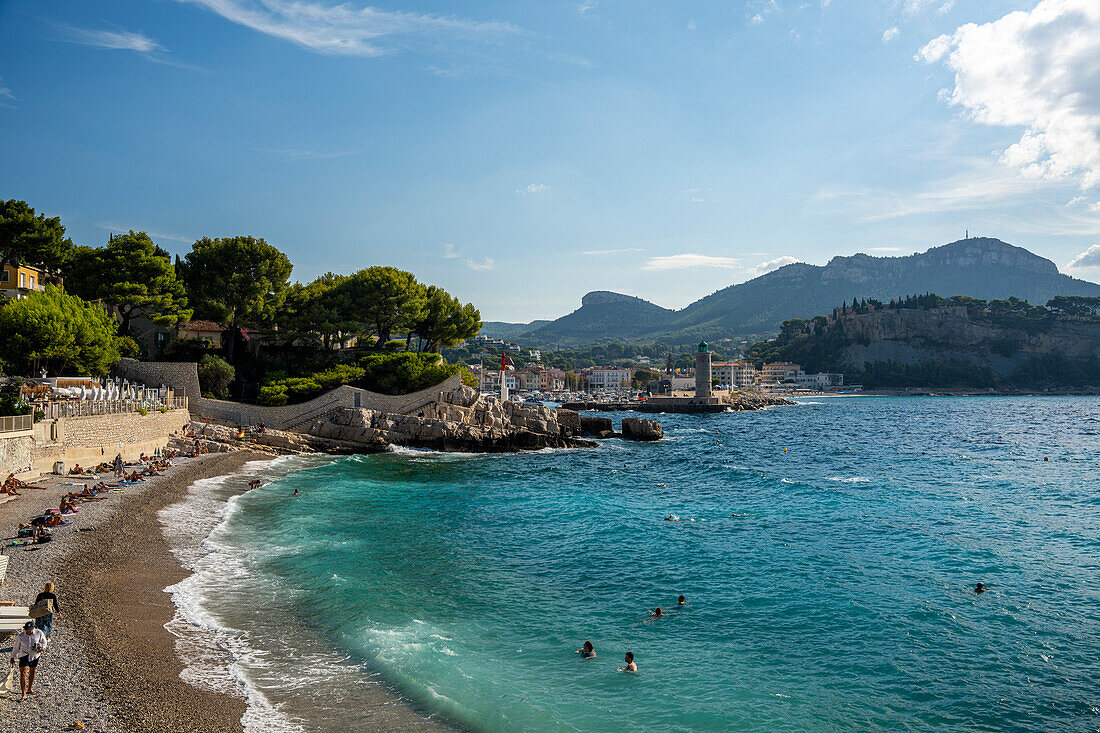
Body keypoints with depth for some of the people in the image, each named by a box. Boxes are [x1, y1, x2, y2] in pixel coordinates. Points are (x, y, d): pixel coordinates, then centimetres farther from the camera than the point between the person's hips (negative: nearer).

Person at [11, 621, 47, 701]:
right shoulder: (20, 636, -10)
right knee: (22, 673, -13)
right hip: (24, 655, -2)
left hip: (35, 655, 2)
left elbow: (43, 641, 7)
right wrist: (13, 657, 13)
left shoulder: (39, 633, -9)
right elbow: (16, 647, 6)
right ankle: (24, 695, -11)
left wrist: (42, 648, -13)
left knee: (32, 672, 15)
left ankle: (29, 689, 37)